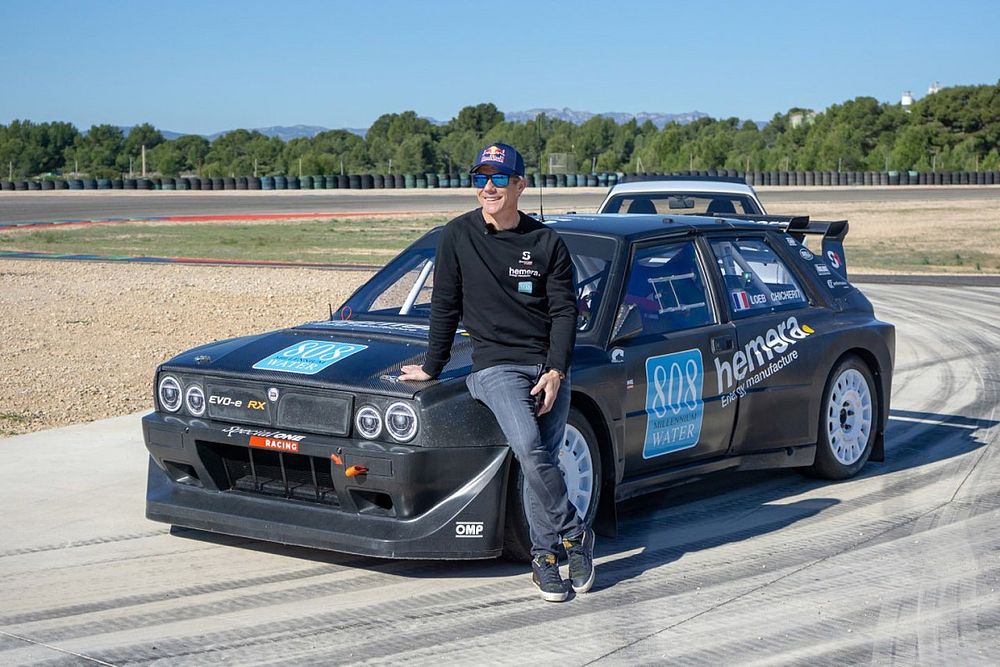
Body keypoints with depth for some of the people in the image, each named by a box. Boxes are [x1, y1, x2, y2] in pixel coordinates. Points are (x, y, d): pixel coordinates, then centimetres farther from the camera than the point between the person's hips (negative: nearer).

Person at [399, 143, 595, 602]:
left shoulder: (547, 242, 4)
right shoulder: (459, 237, 2)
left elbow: (564, 310, 2)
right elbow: (444, 308, 7)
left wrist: (556, 371, -9)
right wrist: (431, 368, 11)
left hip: (550, 366, 2)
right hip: (495, 365, -2)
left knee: (542, 459, -4)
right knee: (529, 449, -23)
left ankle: (544, 557, 10)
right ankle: (575, 535, -8)